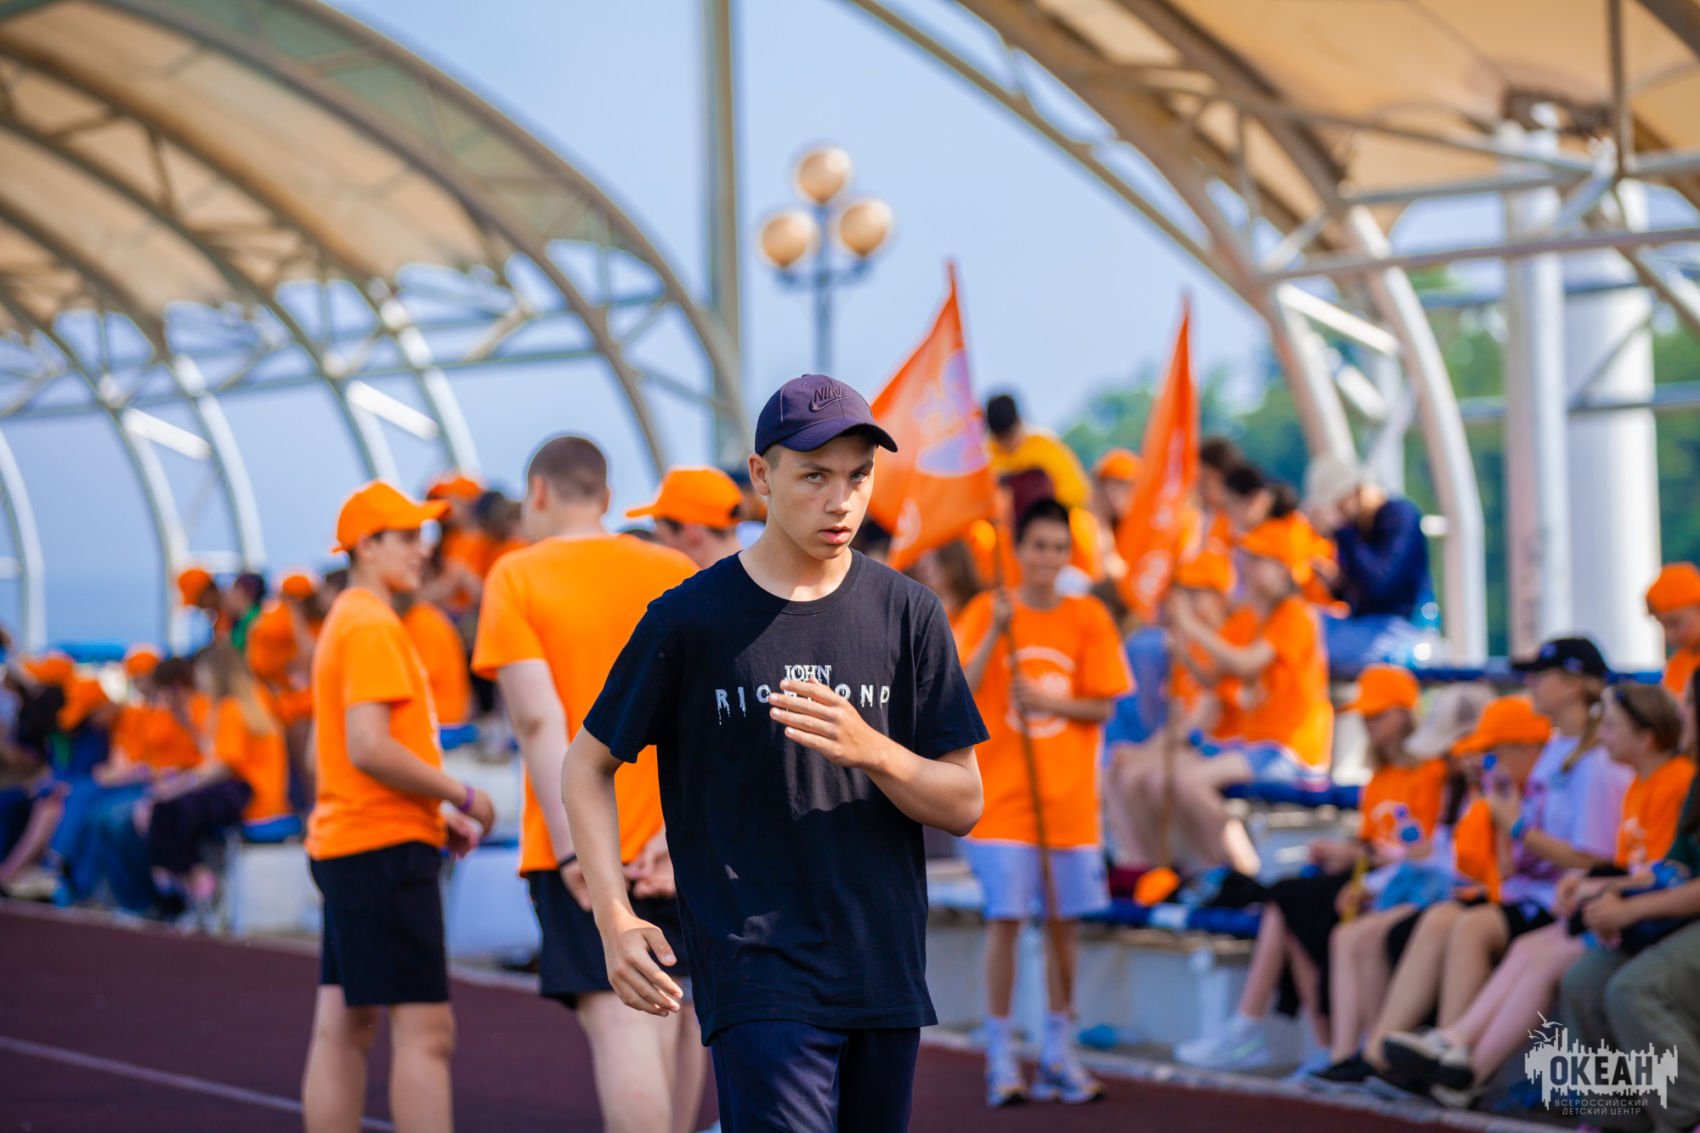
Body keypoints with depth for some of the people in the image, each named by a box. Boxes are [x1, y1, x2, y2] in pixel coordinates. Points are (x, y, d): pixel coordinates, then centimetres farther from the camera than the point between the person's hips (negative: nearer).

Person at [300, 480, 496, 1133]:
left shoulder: (348, 620, 19)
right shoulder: (372, 626, -13)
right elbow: (368, 747, -22)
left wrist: (436, 813, 14)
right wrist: (462, 797, -12)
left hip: (343, 846, 10)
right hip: (383, 845, -10)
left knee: (342, 1028, 9)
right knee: (425, 1030, -11)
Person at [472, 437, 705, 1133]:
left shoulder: (517, 579, -2)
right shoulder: (682, 577, 8)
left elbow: (538, 718, -12)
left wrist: (572, 848, -15)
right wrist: (678, 831, -5)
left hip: (580, 844, -4)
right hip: (679, 843, 4)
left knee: (619, 1022, -12)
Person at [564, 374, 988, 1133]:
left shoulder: (907, 614, 8)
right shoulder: (690, 618, 0)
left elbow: (963, 805, 7)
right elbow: (587, 766, 6)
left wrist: (869, 750, -13)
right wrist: (615, 920, -7)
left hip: (886, 976, 4)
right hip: (758, 977, -4)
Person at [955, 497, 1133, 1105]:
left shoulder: (1087, 617, 3)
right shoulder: (987, 611, 0)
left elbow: (1103, 707, 3)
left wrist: (1053, 702, -14)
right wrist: (996, 633, -21)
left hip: (1069, 797, 2)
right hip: (1003, 794, -2)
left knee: (1064, 919, 5)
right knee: (1005, 918, -7)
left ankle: (1058, 1053, 13)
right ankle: (1000, 1056, -1)